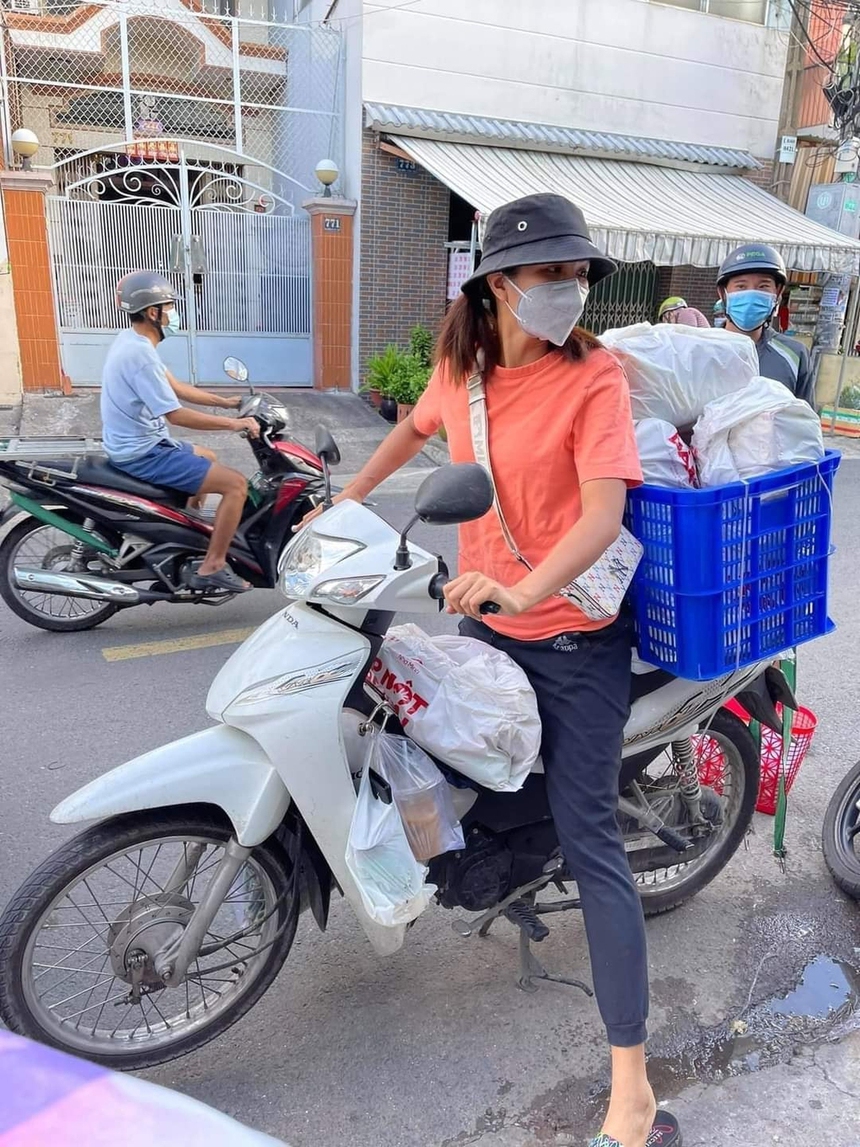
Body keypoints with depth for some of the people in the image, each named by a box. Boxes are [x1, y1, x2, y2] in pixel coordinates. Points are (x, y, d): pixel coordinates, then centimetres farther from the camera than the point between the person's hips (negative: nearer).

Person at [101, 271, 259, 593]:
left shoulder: (129, 339, 8)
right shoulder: (140, 353, -23)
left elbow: (173, 386, 16)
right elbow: (175, 415, -25)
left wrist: (226, 402, 16)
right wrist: (234, 423, -19)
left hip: (137, 445, 11)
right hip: (143, 454, -11)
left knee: (208, 458, 32)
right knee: (235, 484, -15)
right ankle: (211, 567, -11)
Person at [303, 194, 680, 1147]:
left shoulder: (594, 375, -14)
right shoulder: (459, 366, 2)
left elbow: (604, 512, -26)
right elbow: (418, 425, 24)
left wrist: (528, 589, -43)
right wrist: (353, 492, 22)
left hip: (574, 634, -5)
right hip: (486, 616, 6)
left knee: (588, 841, -4)